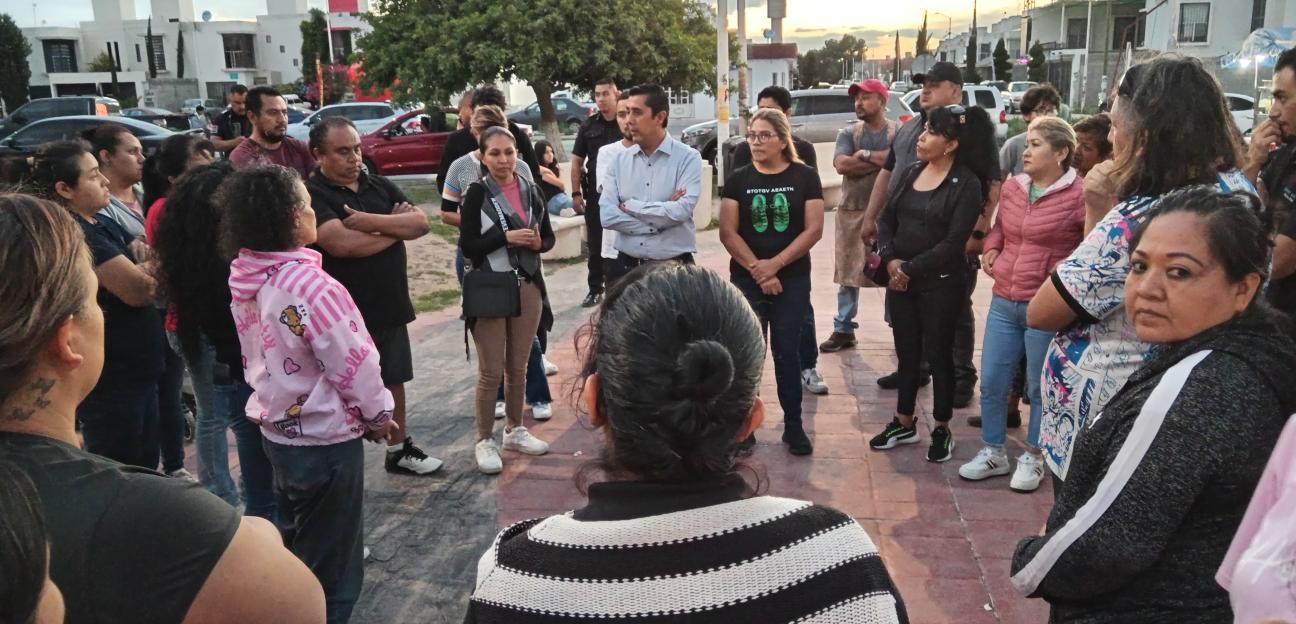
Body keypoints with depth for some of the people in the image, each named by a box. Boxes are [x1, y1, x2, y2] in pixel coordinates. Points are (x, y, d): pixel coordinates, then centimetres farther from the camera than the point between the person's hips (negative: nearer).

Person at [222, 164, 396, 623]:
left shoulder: (244, 282, -2)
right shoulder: (311, 286, -27)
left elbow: (257, 356, 8)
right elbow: (353, 363, -20)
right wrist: (377, 413, -4)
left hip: (277, 429, 8)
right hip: (325, 438, -8)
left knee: (296, 548, 25)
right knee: (331, 564, 9)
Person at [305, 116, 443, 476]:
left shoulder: (380, 186, 8)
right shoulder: (311, 195, -12)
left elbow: (420, 223, -3)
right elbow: (342, 243, -26)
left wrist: (372, 222, -19)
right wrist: (396, 227, -11)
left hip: (390, 307, 7)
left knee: (393, 379, 18)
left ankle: (399, 449, 35)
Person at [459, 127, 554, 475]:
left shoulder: (531, 190, 5)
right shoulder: (477, 193, -7)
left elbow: (549, 237, 10)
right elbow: (467, 246, -12)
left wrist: (538, 243, -12)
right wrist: (506, 237, -23)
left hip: (528, 287, 4)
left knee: (518, 366, 14)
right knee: (491, 371, 1)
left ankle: (514, 431, 30)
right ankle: (484, 440, 14)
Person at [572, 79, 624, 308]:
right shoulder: (588, 126, 6)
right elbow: (577, 161, 7)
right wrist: (576, 193, 1)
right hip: (594, 193, 2)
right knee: (595, 243, 9)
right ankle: (595, 289, 20)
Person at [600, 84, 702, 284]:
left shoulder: (688, 158, -6)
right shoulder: (620, 160, 5)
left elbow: (682, 210, -20)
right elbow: (607, 215, -6)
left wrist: (630, 206, -9)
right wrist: (660, 222, -12)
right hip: (626, 266, 4)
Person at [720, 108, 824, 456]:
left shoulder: (805, 177, -1)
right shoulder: (738, 179, 2)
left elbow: (814, 229, -7)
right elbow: (727, 232, -4)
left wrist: (775, 264, -14)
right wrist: (757, 269, -13)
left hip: (793, 280, -1)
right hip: (746, 280, 1)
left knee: (787, 352, 4)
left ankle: (793, 426, 15)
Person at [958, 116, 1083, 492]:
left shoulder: (1079, 195, -14)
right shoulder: (1011, 187, 6)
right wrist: (992, 247, 7)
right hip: (1003, 301, 6)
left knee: (1039, 387, 9)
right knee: (991, 382, 11)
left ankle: (1033, 458, 27)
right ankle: (993, 452, 28)